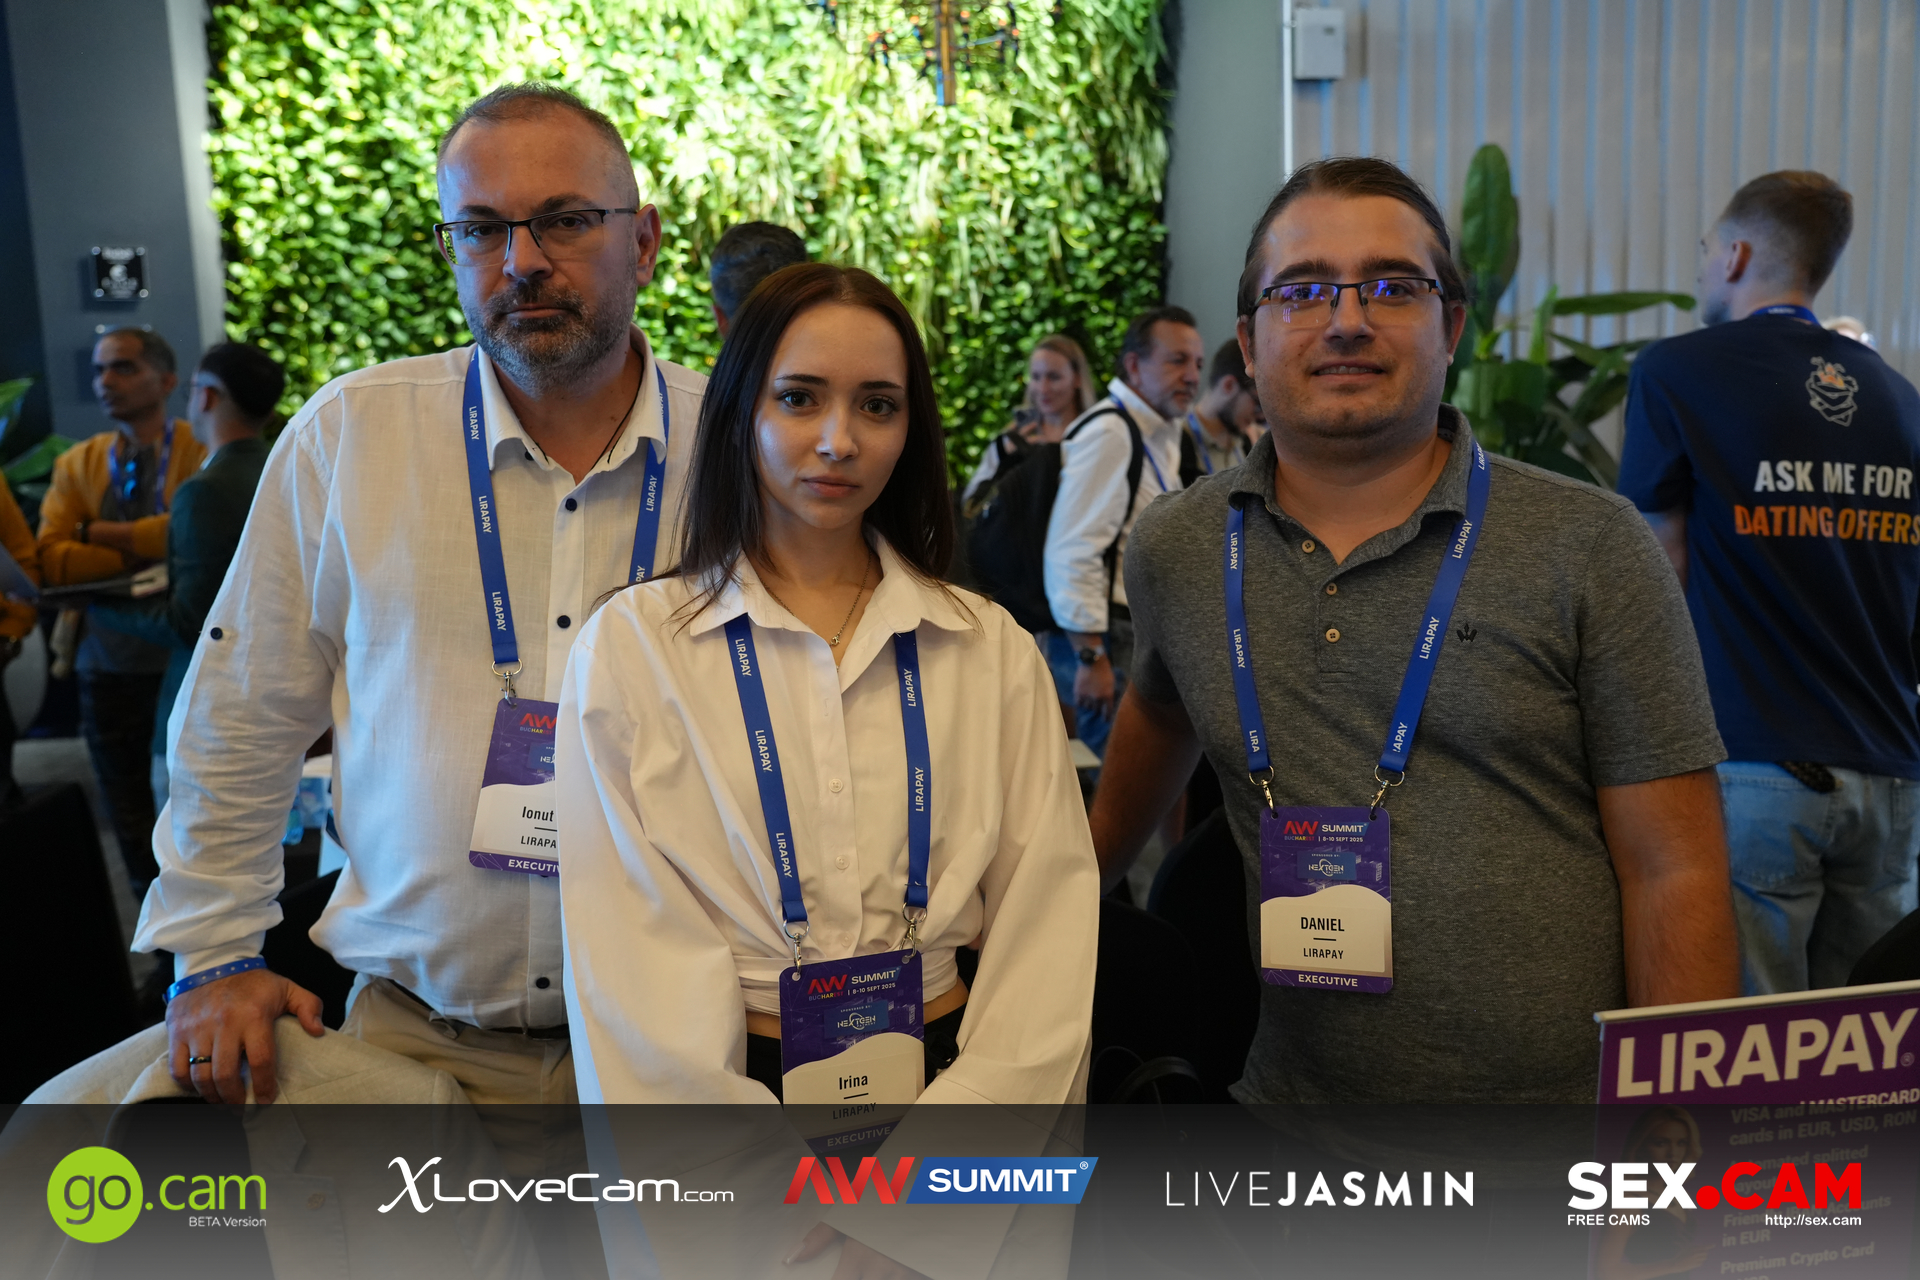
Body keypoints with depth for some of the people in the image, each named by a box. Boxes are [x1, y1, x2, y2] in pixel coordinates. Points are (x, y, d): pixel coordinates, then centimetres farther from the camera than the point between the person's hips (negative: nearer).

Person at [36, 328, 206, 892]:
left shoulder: (200, 452, -5)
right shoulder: (77, 464, 7)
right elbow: (51, 561, -4)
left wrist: (100, 533, -13)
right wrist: (144, 555, -17)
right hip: (108, 661, 4)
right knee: (128, 813, 14)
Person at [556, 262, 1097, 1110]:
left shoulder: (992, 650, 8)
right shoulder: (632, 645, 3)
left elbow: (1050, 911, 3)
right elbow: (630, 951, -3)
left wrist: (972, 1101, -10)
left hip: (948, 1071, 1)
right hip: (732, 1077, -1)